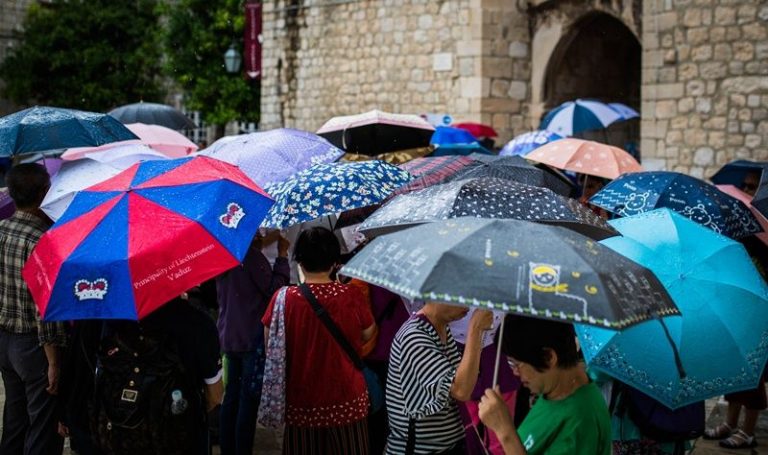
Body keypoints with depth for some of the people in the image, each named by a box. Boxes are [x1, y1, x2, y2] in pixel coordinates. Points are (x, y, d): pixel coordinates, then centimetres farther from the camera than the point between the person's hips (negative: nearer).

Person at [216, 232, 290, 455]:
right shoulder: (251, 255, -15)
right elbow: (275, 290, -14)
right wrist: (282, 255, -8)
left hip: (229, 337, 8)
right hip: (252, 338, -8)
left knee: (231, 397, 13)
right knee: (249, 399, -4)